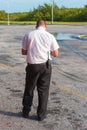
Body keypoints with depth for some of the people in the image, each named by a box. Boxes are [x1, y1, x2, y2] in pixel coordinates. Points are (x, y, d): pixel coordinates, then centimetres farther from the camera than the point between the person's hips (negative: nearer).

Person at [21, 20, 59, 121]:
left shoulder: (28, 35, -1)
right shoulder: (50, 36, -3)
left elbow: (23, 52, 4)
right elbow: (55, 54, -1)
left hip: (32, 65, 1)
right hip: (45, 66, -1)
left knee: (29, 89, 17)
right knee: (43, 90, 10)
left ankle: (26, 112, 28)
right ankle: (41, 114, 16)